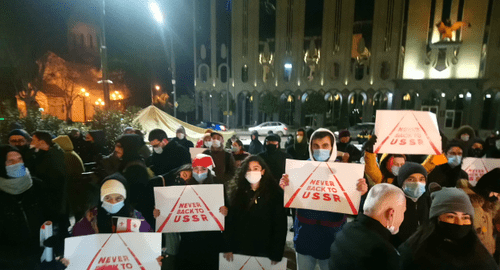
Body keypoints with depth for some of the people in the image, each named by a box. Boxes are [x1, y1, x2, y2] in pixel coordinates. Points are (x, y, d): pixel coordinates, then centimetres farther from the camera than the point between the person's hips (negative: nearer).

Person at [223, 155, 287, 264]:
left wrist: (276, 254, -9)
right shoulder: (238, 192, 2)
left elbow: (280, 225, -7)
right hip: (239, 250, 2)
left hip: (263, 252, -2)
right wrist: (227, 248, -5)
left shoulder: (274, 193, -6)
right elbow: (230, 221, 0)